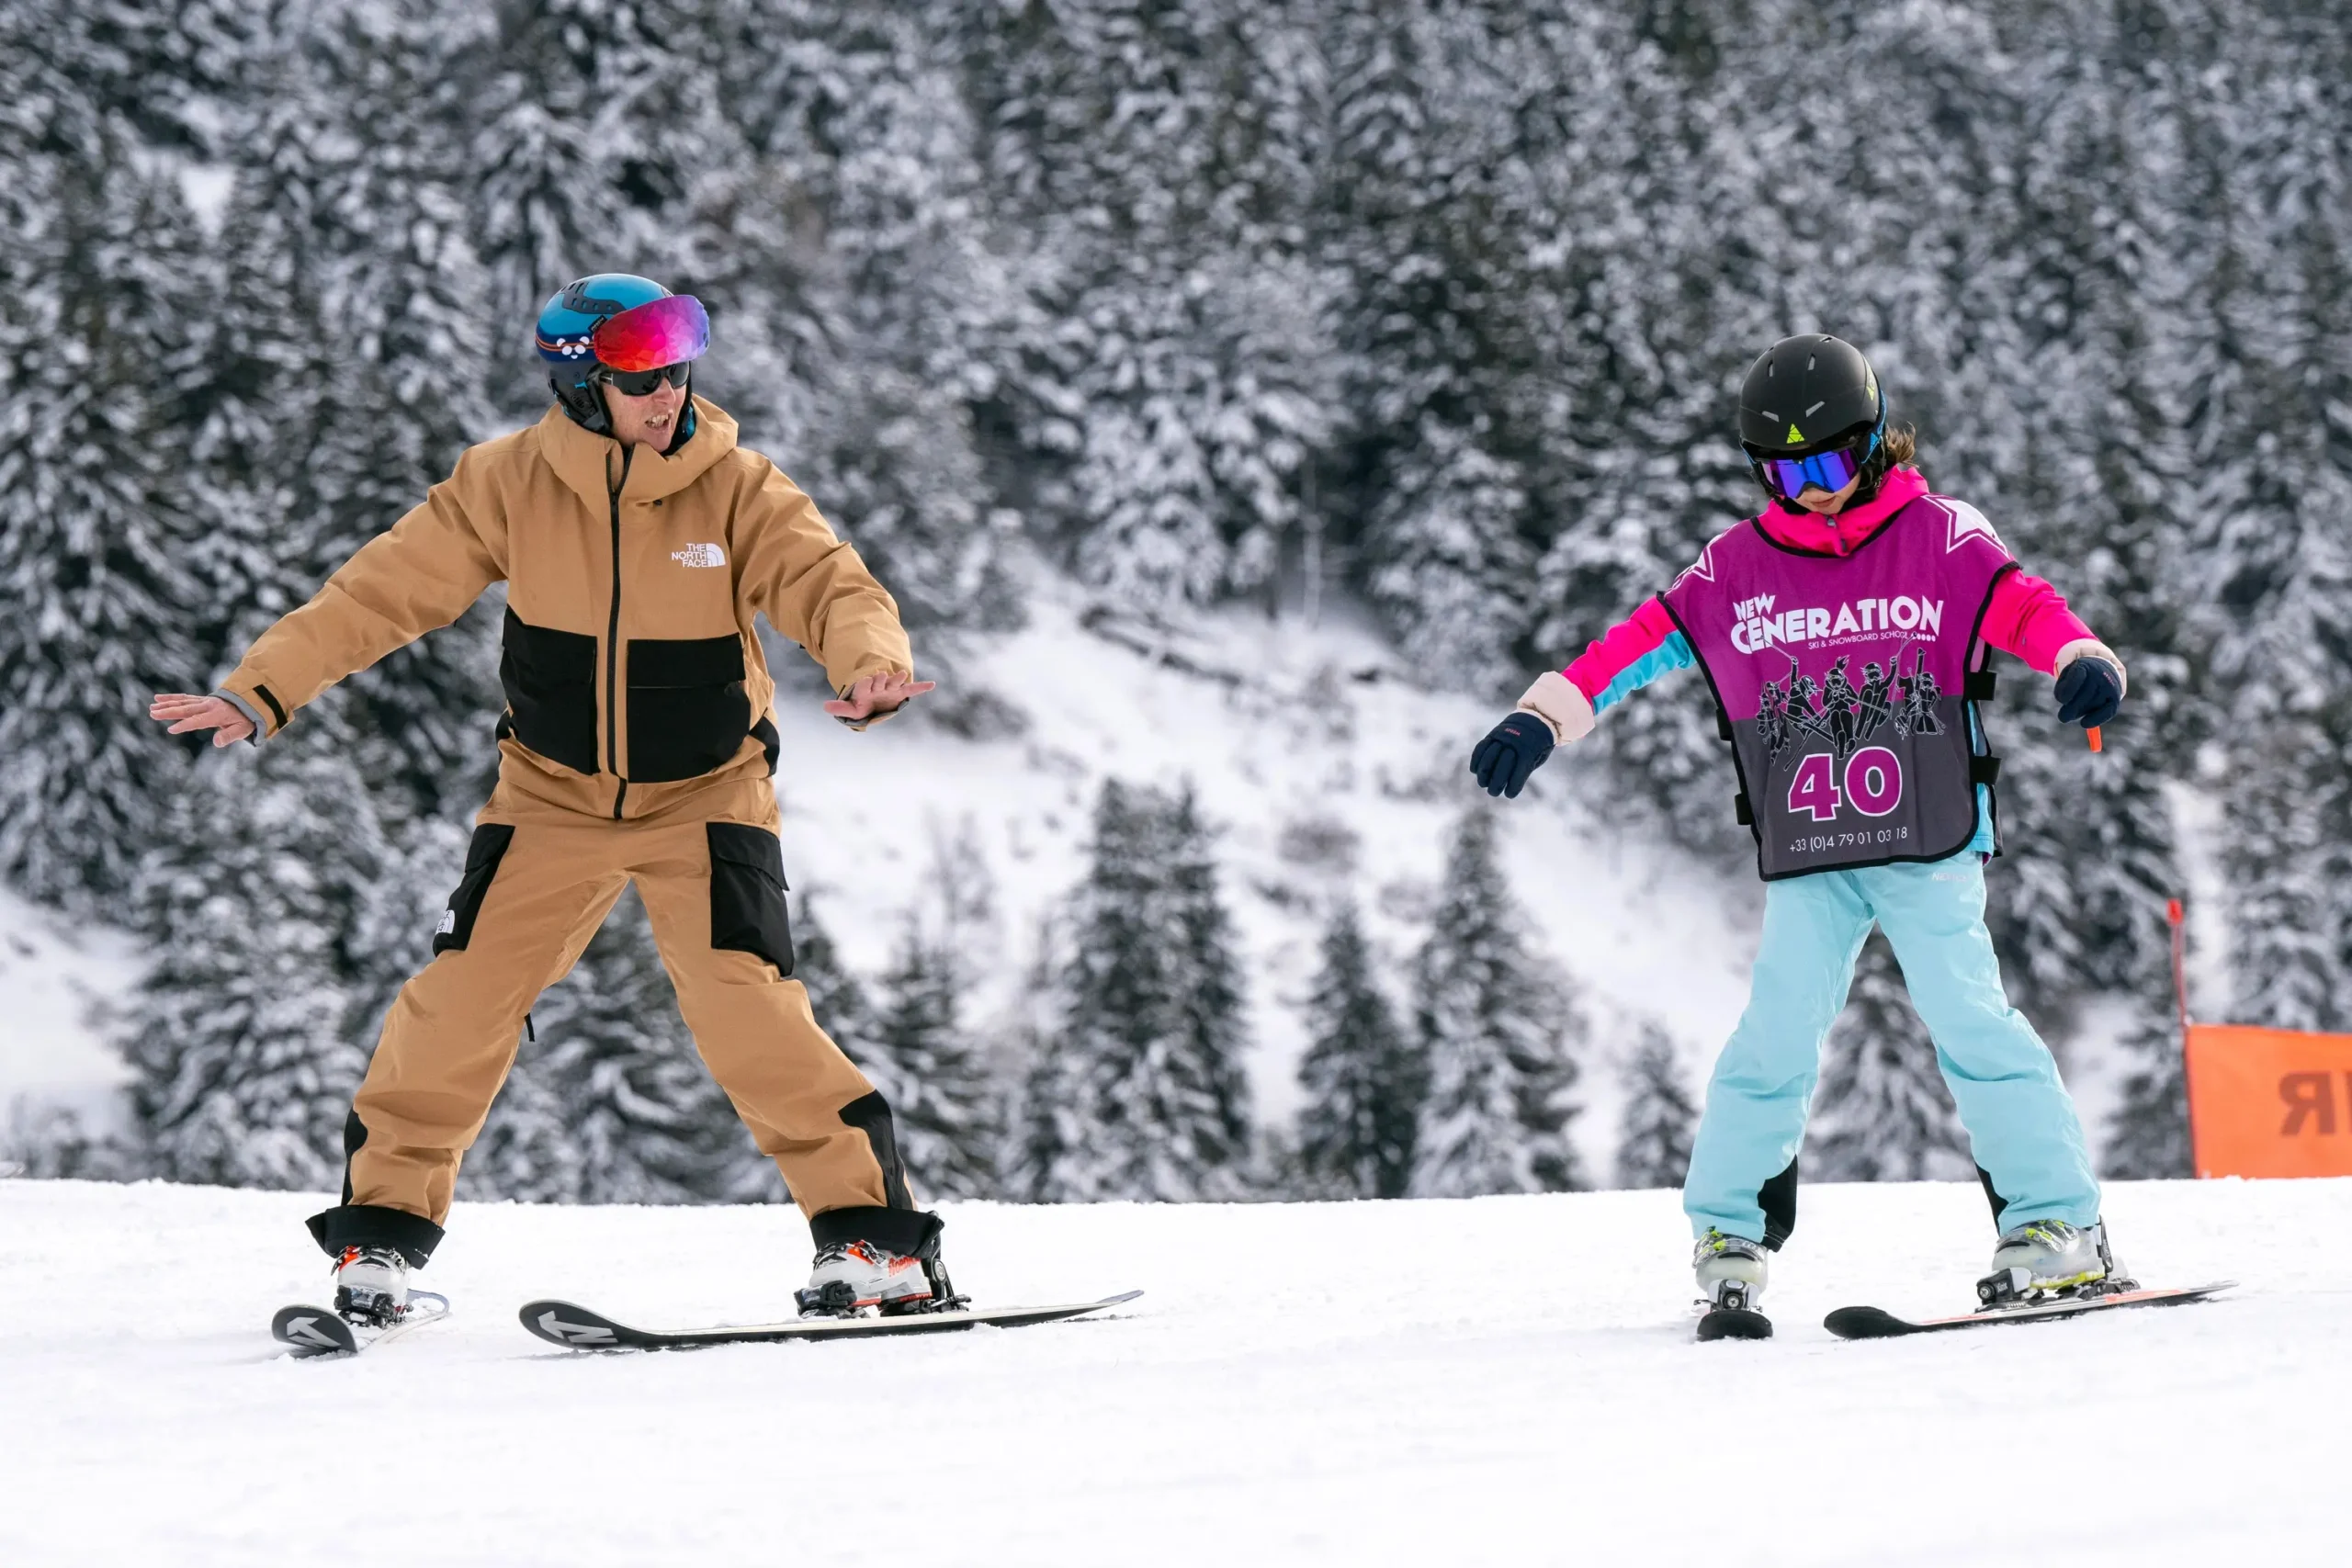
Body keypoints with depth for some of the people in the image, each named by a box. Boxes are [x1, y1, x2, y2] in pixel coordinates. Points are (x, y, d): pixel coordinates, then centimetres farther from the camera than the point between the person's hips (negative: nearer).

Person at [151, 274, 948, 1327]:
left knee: (742, 1005, -19)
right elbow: (386, 589, -7)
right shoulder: (508, 484, -10)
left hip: (704, 795, -2)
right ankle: (382, 1232, 11)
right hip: (554, 795, 2)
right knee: (462, 995, -8)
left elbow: (833, 588, -21)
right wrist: (260, 690, -15)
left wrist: (871, 665, -45)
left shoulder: (737, 489, -13)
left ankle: (872, 1237, -9)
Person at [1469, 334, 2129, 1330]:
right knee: (1776, 1037, -6)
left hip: (1929, 846, -2)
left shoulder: (1940, 539, 2)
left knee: (1968, 1020, -11)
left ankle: (2059, 1226, -4)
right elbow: (1643, 642, 6)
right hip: (1804, 863, 2)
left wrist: (2084, 661, -31)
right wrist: (1542, 718, -4)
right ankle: (1729, 1231, 9)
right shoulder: (1737, 567, 8)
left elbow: (2020, 605, -10)